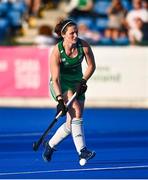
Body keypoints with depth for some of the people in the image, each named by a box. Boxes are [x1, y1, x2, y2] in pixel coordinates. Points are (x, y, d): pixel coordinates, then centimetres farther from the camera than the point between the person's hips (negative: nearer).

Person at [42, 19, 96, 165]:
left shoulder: (84, 46, -15)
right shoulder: (56, 52, -24)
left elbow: (91, 66, 0)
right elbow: (55, 79, -24)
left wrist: (83, 81, -12)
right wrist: (60, 100, -33)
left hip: (77, 83, 5)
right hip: (60, 85, -5)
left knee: (71, 123, 0)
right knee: (76, 111, -28)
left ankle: (50, 145, 25)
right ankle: (82, 150, -30)